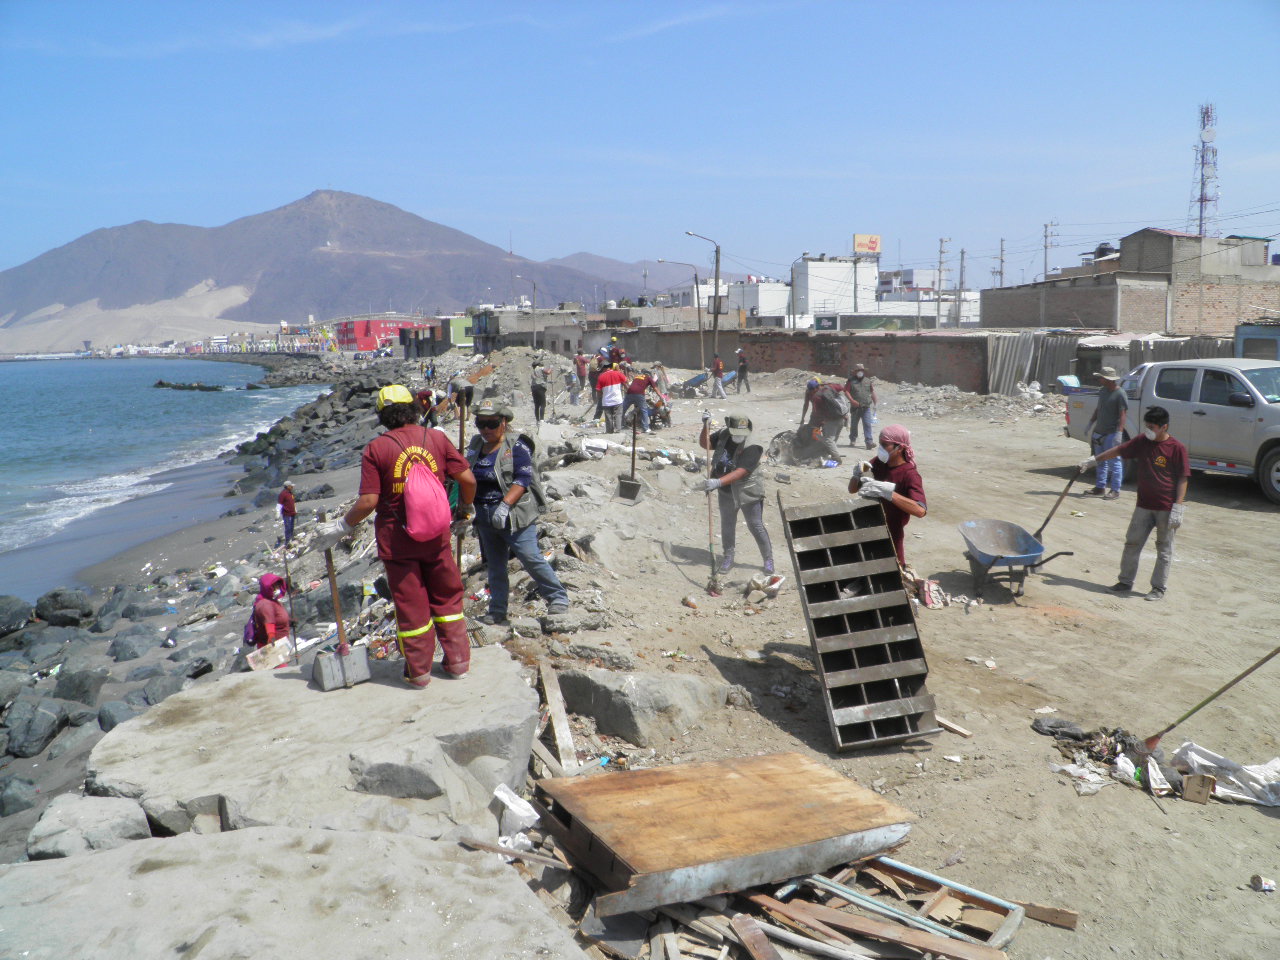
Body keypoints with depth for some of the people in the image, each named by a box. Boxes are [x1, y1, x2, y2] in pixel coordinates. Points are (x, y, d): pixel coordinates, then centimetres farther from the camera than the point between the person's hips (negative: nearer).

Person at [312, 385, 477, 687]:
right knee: (447, 597, 16)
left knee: (410, 604, 8)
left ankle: (419, 671, 19)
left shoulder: (376, 448, -9)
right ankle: (458, 661, 22)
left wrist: (342, 526, 2)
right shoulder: (436, 438, -2)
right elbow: (467, 479, -3)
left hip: (396, 538, -2)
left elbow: (368, 501, -13)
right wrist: (465, 508, 16)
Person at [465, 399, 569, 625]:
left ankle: (558, 598, 1)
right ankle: (497, 612, 22)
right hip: (485, 518, 7)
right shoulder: (476, 445, 13)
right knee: (495, 565, 13)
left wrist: (505, 505, -24)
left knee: (530, 557, -13)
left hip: (514, 515, -6)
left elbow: (524, 479, -15)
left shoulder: (516, 445, -7)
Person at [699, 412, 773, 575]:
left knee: (756, 527, 5)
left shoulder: (752, 447, -26)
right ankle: (728, 557, 33)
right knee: (727, 525, 16)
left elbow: (740, 472, -32)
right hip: (727, 492, 5)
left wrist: (718, 482, -41)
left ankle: (768, 560, 21)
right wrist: (706, 426, -12)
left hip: (748, 492, -5)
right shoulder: (723, 434, -8)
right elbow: (705, 444, 5)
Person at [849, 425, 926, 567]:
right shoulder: (878, 463, 1)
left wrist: (886, 491, -38)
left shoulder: (910, 475, -18)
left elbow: (921, 510, -33)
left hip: (890, 539, -6)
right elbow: (852, 489, 9)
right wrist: (857, 474, -13)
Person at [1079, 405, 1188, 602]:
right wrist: (1094, 460, 19)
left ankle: (1159, 588, 15)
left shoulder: (1176, 448, -12)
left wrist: (1177, 508, -14)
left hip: (1166, 509, -5)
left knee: (1164, 549, 6)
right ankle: (1126, 581, 21)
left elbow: (1182, 479, -11)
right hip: (1144, 505, 5)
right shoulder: (1142, 441, 2)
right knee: (1132, 543, 9)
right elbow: (1118, 451, 16)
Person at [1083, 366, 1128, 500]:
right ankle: (1100, 488, 22)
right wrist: (1091, 422, 19)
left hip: (1111, 434, -8)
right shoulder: (1102, 391, 12)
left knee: (1114, 462, -4)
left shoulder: (1120, 394, -13)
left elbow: (1123, 414, -17)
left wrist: (1119, 432, -24)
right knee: (1101, 462, 14)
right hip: (1099, 432, 8)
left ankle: (1115, 490, -1)